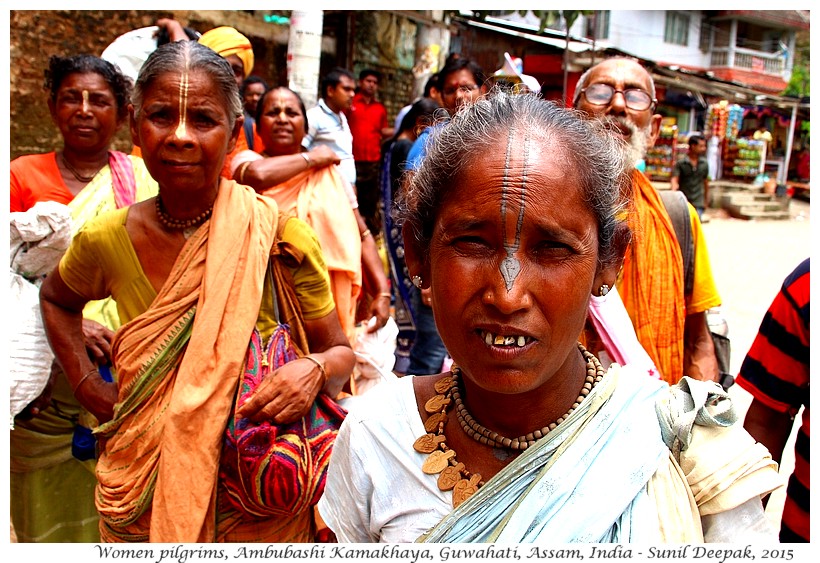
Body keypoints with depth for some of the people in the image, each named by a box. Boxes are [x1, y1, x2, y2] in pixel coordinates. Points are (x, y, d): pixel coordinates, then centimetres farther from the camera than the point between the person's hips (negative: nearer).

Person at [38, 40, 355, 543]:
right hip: (145, 496, 2)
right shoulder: (105, 241, -9)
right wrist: (87, 383, 2)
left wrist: (315, 369, -27)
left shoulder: (281, 236, -17)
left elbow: (342, 352, -5)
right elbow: (56, 299, 15)